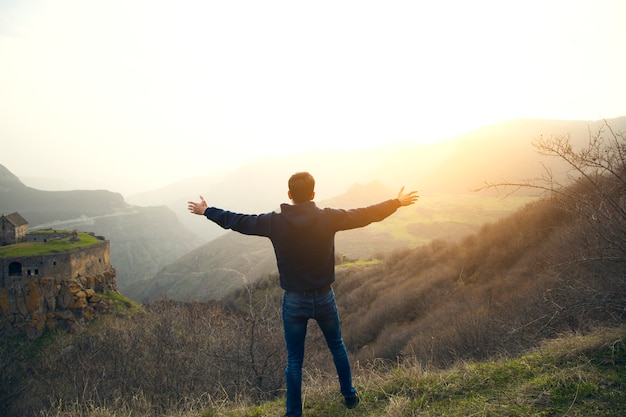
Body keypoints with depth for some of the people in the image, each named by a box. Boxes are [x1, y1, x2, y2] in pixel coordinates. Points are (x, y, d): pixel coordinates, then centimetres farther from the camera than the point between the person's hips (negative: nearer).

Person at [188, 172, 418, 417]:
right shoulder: (328, 218, -13)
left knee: (294, 360, 14)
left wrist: (207, 211, 16)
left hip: (293, 301, -1)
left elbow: (237, 221, 0)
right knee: (337, 346, 25)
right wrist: (398, 202, 10)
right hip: (324, 298, 1)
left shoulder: (274, 222, -11)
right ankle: (349, 396, 40)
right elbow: (366, 215, -4)